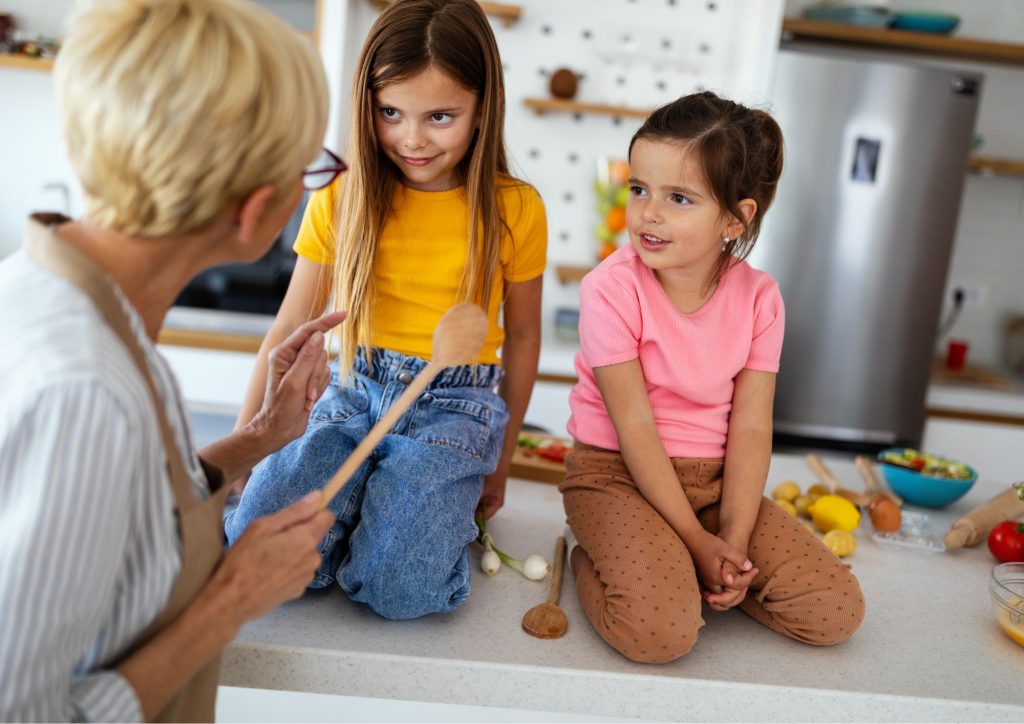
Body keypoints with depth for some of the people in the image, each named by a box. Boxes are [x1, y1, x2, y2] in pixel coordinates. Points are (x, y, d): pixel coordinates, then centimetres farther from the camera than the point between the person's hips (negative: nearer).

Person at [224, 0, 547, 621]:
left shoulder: (515, 209, -4)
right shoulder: (340, 203, 0)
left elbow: (522, 335, 6)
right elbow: (290, 330, 5)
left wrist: (501, 461, 13)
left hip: (454, 410, -2)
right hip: (353, 395, 2)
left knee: (399, 588, -23)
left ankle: (443, 511, 8)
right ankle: (365, 511, 7)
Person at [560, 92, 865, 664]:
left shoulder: (759, 298, -4)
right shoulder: (612, 289, -16)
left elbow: (751, 429, -6)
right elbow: (635, 428, -17)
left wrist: (733, 539, -16)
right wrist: (697, 540, -17)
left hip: (713, 479, 5)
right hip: (618, 474, -4)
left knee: (837, 611, -6)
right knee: (661, 632, -28)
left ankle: (669, 568, 8)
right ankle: (595, 560, 4)